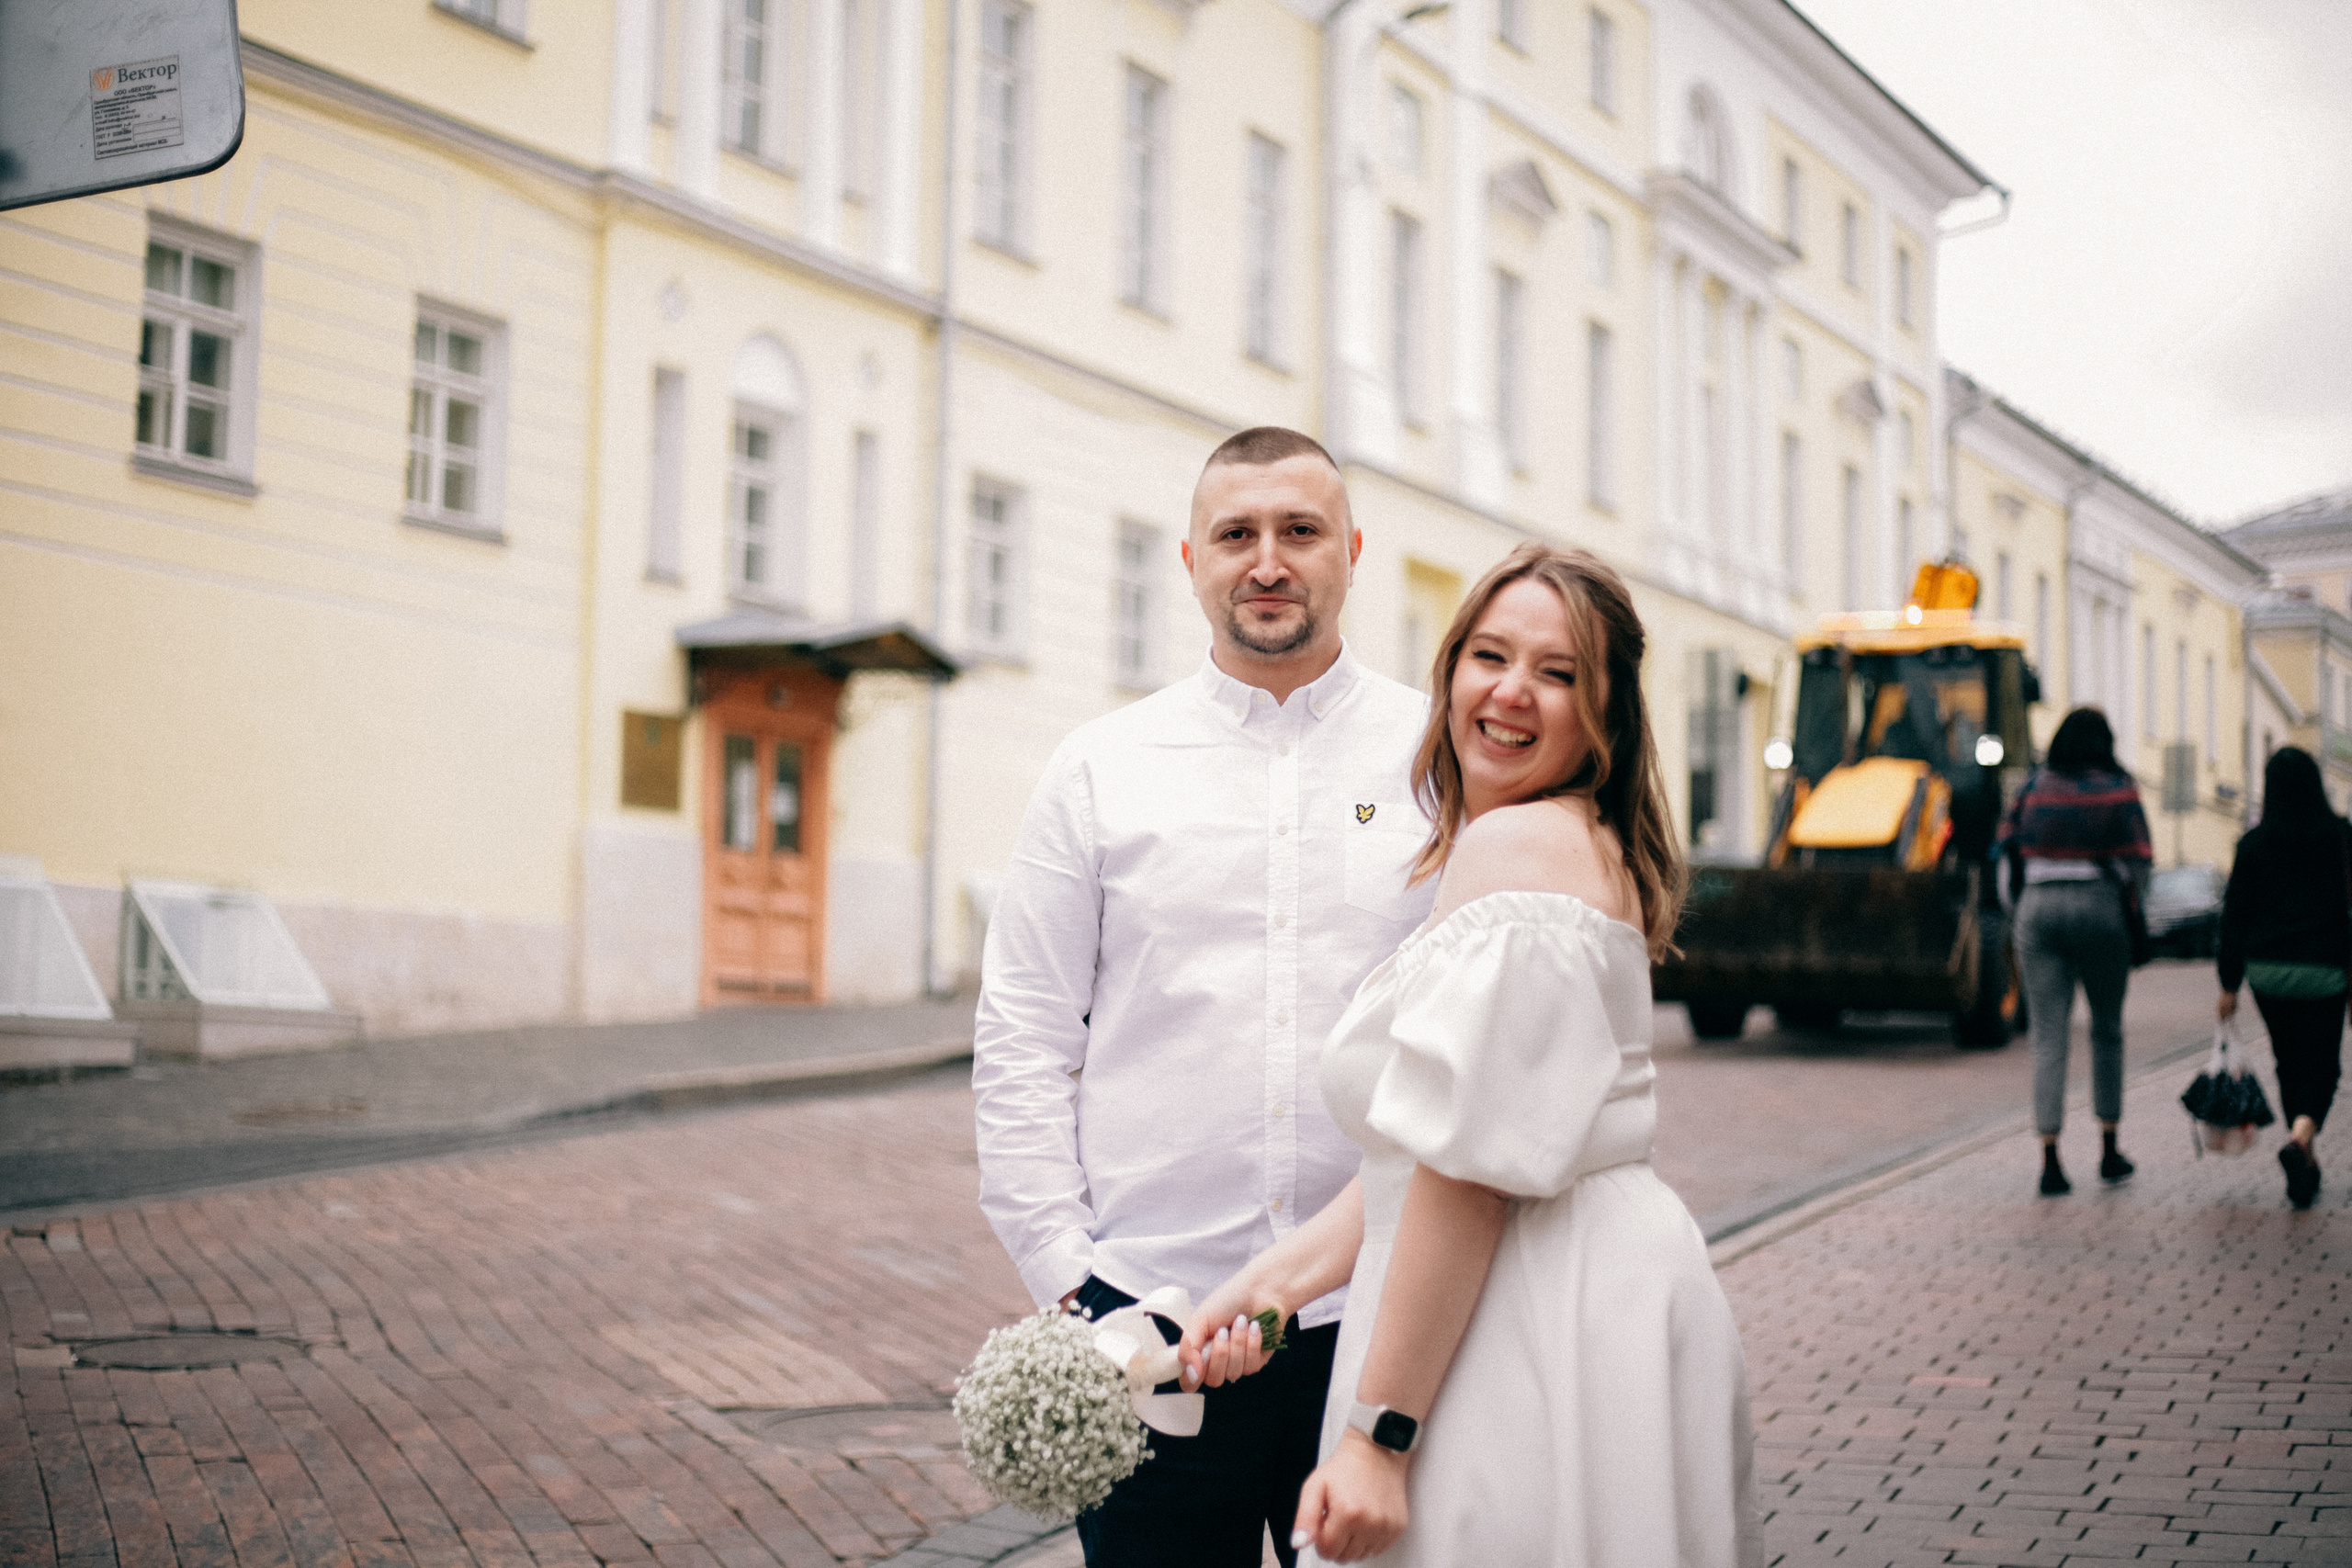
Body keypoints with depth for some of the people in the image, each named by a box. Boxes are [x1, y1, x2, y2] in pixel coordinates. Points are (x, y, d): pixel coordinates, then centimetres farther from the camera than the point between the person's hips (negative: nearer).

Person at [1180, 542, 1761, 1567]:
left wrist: (1380, 1435, -19)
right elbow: (1424, 1154, 13)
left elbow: (1472, 1169, -20)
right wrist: (1281, 1274, 6)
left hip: (1541, 1340, -10)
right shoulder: (1585, 846, 18)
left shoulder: (1513, 842, -14)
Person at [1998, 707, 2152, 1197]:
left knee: (2048, 1039, 0)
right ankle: (2109, 1152, 21)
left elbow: (2009, 848, 9)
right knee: (2107, 1031, 15)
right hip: (2099, 905, -1)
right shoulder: (2118, 788, 1)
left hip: (2038, 905, 2)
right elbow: (2137, 862, -4)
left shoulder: (2035, 785, 9)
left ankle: (2050, 1160, -8)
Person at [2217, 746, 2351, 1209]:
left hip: (2268, 970, 2)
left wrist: (2230, 984, 5)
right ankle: (2299, 1138, -24)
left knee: (2289, 1065, 16)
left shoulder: (2254, 843, -2)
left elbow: (2234, 914, 0)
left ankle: (2305, 1164, 20)